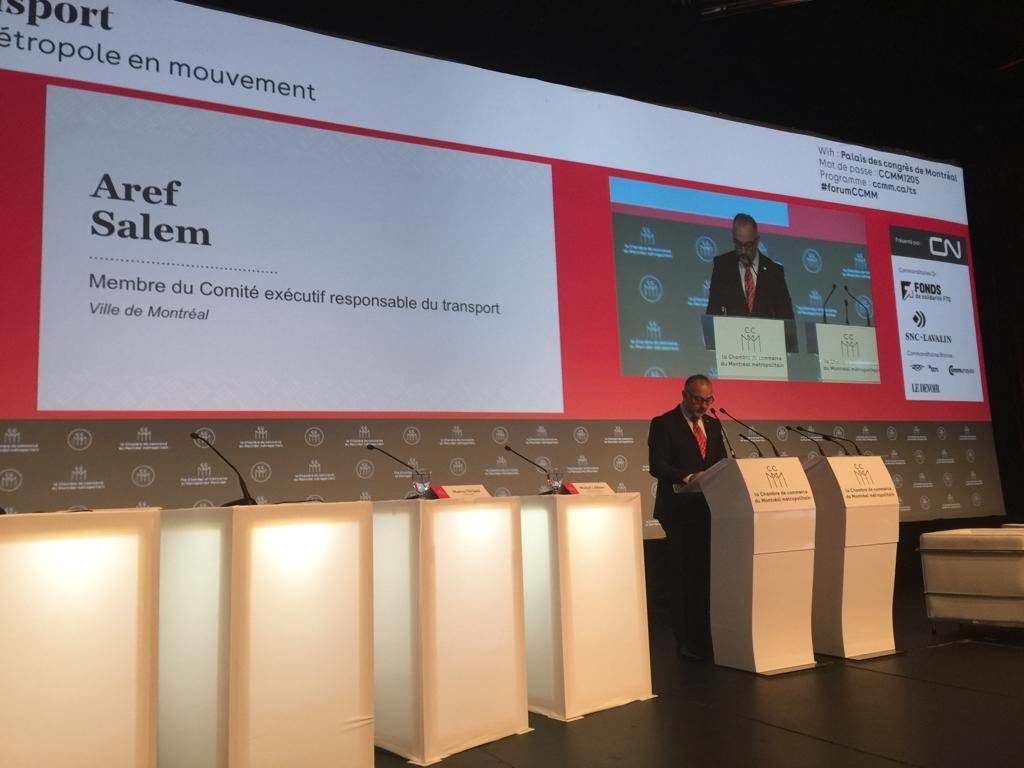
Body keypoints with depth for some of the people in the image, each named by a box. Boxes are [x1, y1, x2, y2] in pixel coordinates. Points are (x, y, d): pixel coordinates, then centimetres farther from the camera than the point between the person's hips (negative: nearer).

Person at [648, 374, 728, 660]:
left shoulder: (713, 425, 16)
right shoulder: (663, 424, -4)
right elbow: (657, 465, -12)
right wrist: (688, 477, -27)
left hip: (708, 509, 6)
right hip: (679, 510, -6)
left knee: (706, 574, 8)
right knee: (681, 575, -1)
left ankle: (705, 637, 16)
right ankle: (685, 642, 6)